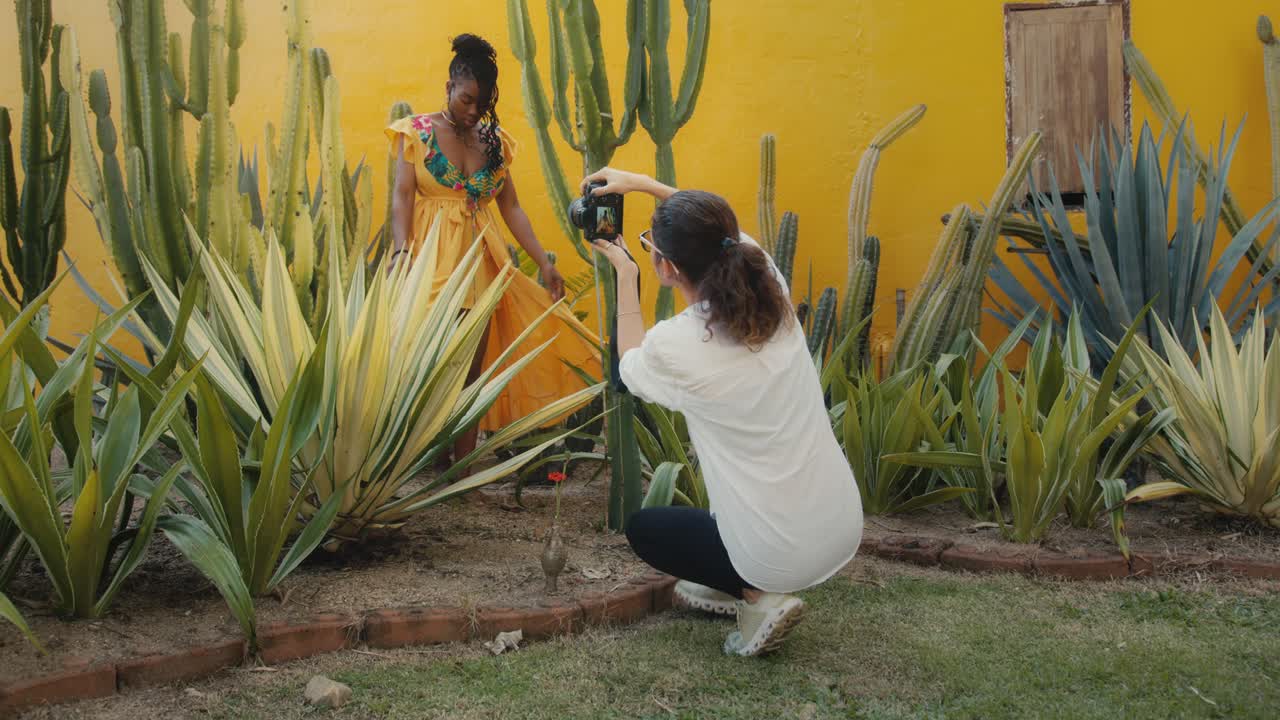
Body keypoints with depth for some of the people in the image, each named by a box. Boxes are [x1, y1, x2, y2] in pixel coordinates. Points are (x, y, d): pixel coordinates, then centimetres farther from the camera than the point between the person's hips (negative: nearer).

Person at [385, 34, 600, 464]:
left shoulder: (494, 141, 10)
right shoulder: (417, 133, 0)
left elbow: (511, 208, 10)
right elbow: (402, 195, -9)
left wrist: (544, 263, 3)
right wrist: (401, 249, -25)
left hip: (479, 263, 4)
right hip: (431, 262, -4)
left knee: (472, 369, 3)